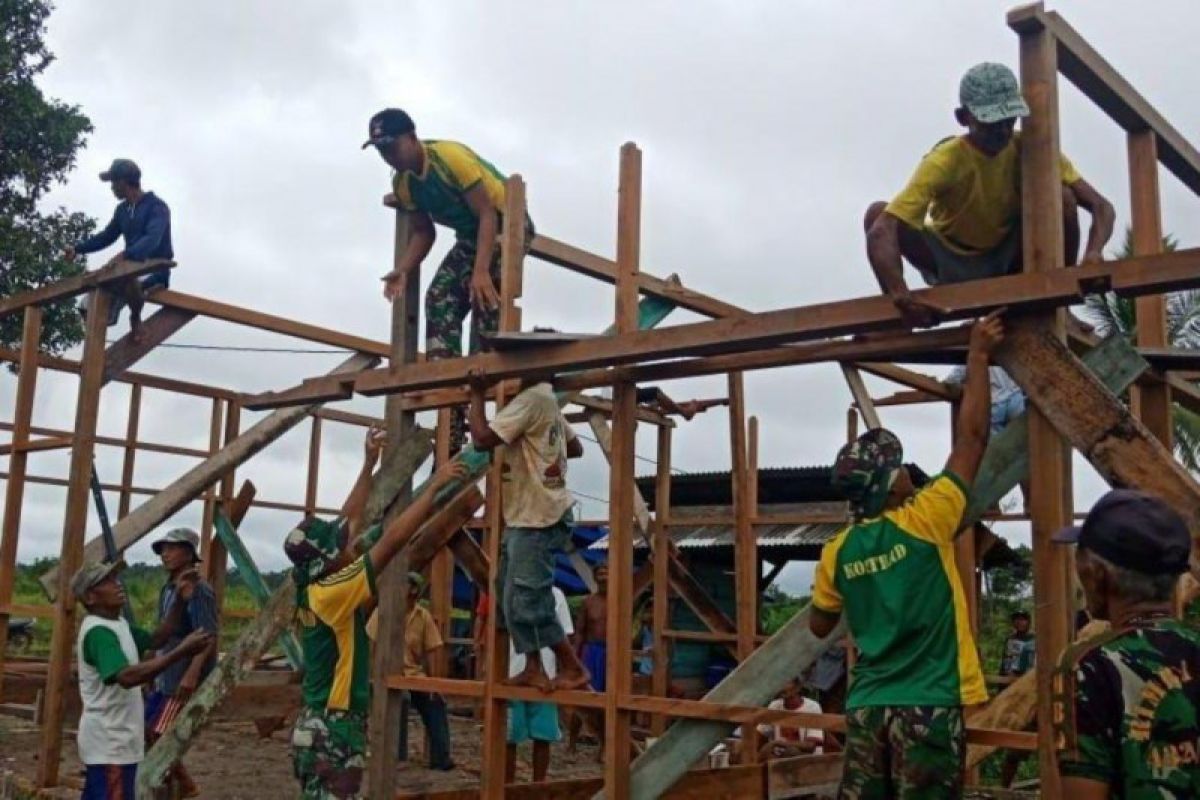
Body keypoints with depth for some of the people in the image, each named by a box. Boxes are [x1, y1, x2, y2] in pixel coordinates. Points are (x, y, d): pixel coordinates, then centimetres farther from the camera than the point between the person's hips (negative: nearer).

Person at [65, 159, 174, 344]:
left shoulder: (156, 206, -13)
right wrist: (78, 249, 13)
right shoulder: (122, 210, 12)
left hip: (155, 272, -8)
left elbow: (152, 239, -29)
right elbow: (107, 236, 25)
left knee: (125, 279, -39)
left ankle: (135, 317, -14)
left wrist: (126, 255, -44)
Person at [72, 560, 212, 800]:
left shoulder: (118, 625, 10)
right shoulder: (98, 631, -22)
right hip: (110, 743, -10)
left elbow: (155, 639, 20)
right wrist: (181, 652, -38)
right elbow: (127, 676, -35)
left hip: (113, 740, 10)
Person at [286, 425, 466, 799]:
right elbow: (392, 539, -24)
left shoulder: (315, 586, 4)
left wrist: (369, 464, 15)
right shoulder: (332, 593, -20)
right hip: (332, 731, -10)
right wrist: (434, 484, -18)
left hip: (323, 726, 10)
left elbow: (348, 520, 13)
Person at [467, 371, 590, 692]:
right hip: (526, 517, 10)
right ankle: (534, 668, 15)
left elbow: (482, 439, -24)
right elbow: (576, 447, 27)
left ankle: (573, 668, 3)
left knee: (526, 601, -7)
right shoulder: (546, 400, 15)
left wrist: (477, 395, -12)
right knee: (511, 598, 12)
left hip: (536, 519, -10)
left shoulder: (531, 399, -17)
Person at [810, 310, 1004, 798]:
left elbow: (820, 627, 17)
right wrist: (978, 355, -1)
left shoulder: (838, 552, 4)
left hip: (867, 705, 5)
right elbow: (972, 436, -7)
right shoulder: (923, 523, -10)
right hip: (928, 704, -5)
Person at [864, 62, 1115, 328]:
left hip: (1007, 262, 2)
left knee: (1063, 196, -24)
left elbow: (1101, 207, -17)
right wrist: (900, 297, -57)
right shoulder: (944, 162, -28)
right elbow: (880, 232, -40)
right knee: (878, 212, -28)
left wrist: (1094, 253, -40)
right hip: (949, 264, -2)